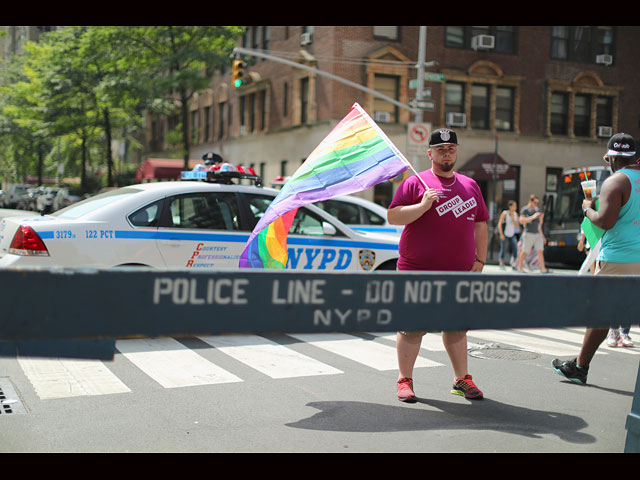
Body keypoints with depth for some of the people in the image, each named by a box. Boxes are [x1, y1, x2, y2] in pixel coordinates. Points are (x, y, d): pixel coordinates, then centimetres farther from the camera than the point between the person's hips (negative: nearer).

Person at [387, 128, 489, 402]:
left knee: (457, 326, 11)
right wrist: (423, 205, -18)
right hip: (418, 270, -4)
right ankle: (404, 380, 11)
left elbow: (480, 225, 20)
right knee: (413, 326, 0)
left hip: (460, 271, 4)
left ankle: (461, 379, 23)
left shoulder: (470, 185, 16)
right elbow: (392, 217, -6)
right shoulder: (416, 182, 1)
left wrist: (479, 260, 12)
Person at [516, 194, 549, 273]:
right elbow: (521, 221, -21)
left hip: (537, 234, 6)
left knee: (540, 251, -2)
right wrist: (533, 217, -26)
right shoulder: (524, 210, -7)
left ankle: (543, 269, -5)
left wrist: (541, 217, 0)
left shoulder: (537, 210, 14)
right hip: (529, 234, -6)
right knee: (524, 251, -1)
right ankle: (519, 267, 13)